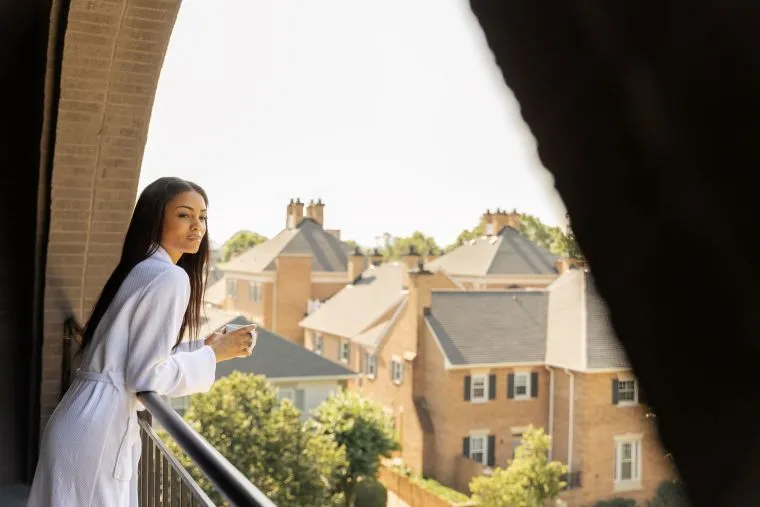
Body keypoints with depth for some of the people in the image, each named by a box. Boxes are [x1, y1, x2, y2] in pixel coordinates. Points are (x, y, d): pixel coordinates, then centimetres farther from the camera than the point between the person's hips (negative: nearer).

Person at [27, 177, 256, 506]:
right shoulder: (170, 277, -16)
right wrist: (213, 355, -9)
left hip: (93, 420, 9)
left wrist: (204, 346, 11)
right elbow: (147, 374, -19)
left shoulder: (143, 270, 13)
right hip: (100, 428, -9)